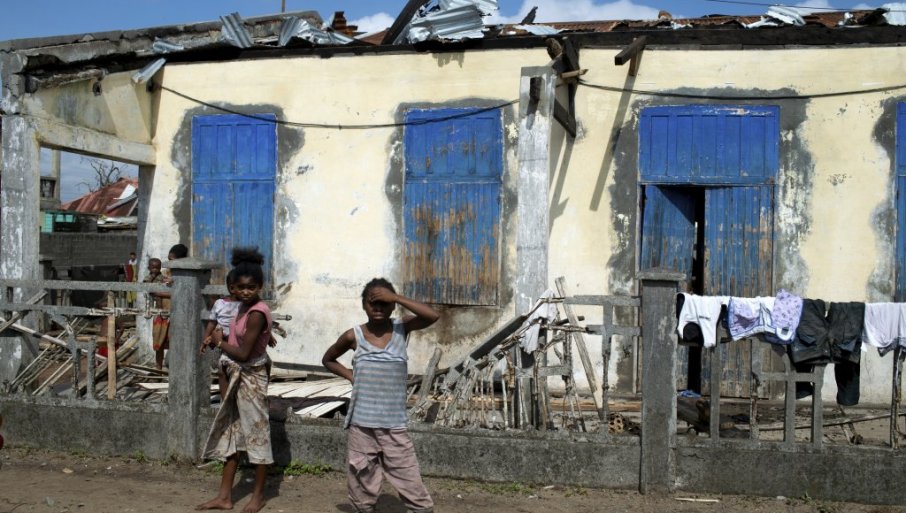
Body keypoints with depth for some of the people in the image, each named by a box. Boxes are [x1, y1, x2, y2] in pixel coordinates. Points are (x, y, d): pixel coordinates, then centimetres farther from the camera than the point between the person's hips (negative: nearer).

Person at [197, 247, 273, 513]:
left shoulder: (256, 314, -21)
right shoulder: (244, 307, 7)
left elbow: (243, 354, -23)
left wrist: (219, 342, -10)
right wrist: (220, 342, 1)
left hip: (250, 379, -9)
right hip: (237, 378, 9)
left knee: (256, 433, 3)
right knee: (231, 433, 12)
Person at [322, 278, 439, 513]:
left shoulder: (402, 328, -2)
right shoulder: (354, 336, -1)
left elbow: (433, 316, -21)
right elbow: (328, 360, 17)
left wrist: (396, 297, -22)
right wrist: (351, 376, 2)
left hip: (394, 426, -1)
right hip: (361, 425, 1)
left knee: (412, 485, -2)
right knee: (362, 483, 12)